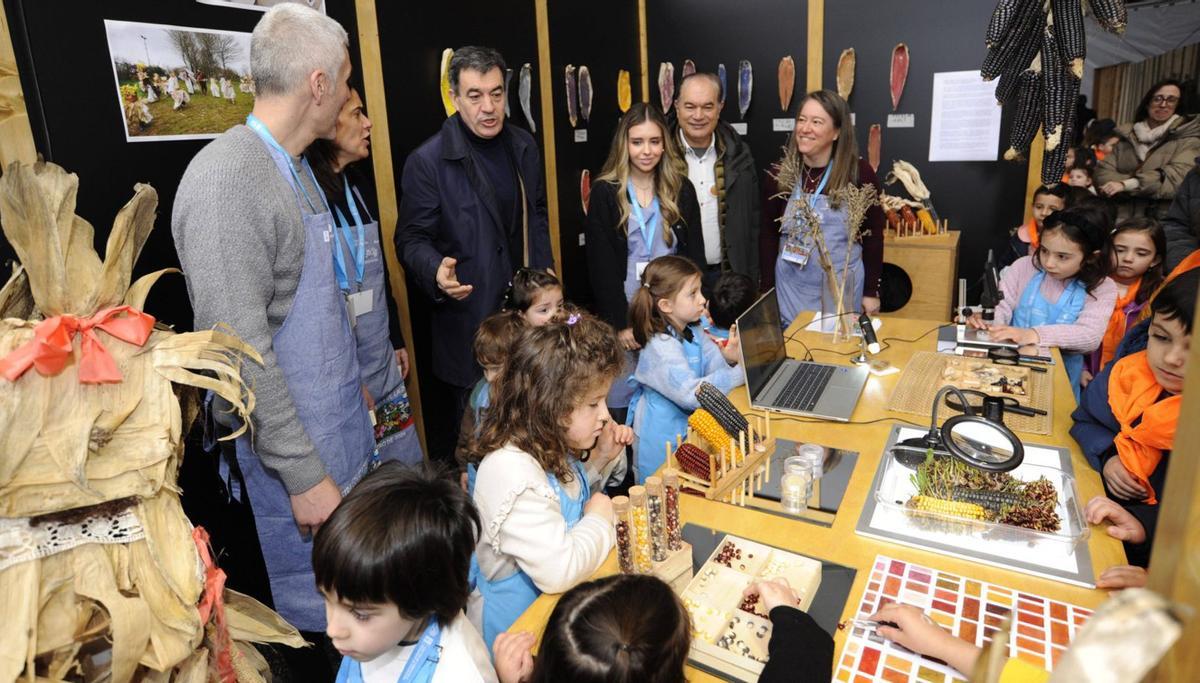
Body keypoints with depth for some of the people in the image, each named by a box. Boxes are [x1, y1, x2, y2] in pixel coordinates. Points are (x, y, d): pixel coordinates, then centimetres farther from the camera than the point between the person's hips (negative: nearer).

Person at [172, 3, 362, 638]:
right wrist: (302, 473, -19)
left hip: (344, 422, 8)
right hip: (298, 444, -8)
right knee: (318, 611, 9)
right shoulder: (225, 181, -20)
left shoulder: (297, 169, 10)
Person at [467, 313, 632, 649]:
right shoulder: (510, 470, -31)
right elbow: (558, 570, -34)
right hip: (518, 619, -8)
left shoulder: (550, 444, -4)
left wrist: (601, 457, -2)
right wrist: (600, 520, -17)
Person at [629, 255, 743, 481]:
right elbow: (691, 394, -32)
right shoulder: (661, 348, -27)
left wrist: (727, 357, -24)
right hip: (662, 438, -8)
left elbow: (712, 363, -2)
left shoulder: (692, 332, 1)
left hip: (687, 425, 8)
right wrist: (738, 374, -26)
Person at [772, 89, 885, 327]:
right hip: (791, 289, 2)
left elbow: (873, 236, -1)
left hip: (841, 290, -2)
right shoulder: (782, 172, -2)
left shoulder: (859, 172, -8)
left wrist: (871, 292, -1)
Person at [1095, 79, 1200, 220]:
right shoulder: (1125, 135, 14)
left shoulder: (1187, 137, 8)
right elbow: (1103, 173, 3)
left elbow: (1179, 176, -7)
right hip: (1120, 216, 2)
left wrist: (1127, 185, -16)